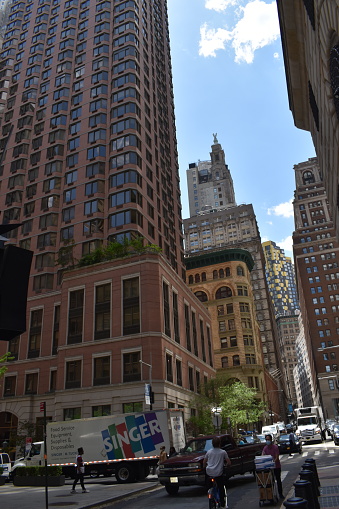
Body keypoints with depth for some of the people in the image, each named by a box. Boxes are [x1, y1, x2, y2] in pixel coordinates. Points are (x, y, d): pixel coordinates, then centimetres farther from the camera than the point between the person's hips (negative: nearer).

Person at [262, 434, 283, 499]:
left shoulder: (275, 447, -15)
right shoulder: (265, 448, -4)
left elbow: (277, 457, -20)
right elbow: (262, 456, -12)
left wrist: (273, 462, -36)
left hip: (276, 466, -3)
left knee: (278, 480, 7)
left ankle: (280, 494, 19)